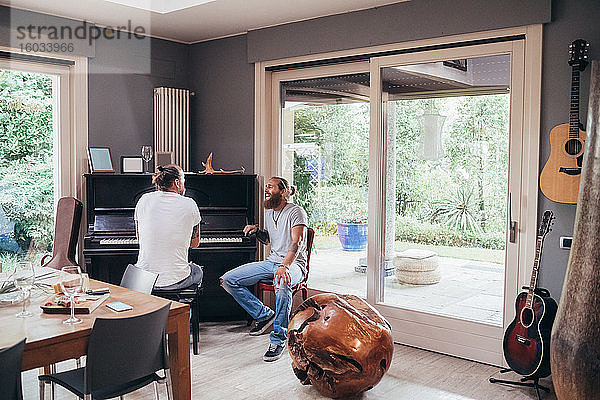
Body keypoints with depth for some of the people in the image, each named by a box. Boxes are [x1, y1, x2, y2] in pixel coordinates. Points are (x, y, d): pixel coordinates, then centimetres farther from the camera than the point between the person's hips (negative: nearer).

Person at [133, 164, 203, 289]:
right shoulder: (189, 204, -7)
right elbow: (194, 244, 6)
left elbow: (140, 239, 12)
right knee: (198, 271, 33)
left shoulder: (144, 200, 0)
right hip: (175, 282, -2)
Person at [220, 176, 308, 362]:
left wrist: (284, 266, -41)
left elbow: (298, 243, -25)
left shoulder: (296, 212, -11)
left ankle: (278, 339, -29)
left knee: (282, 284, -44)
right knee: (227, 280, -6)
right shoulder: (269, 211, 14)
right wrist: (257, 231, 5)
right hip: (271, 261, 8)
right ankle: (264, 315, 3)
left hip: (293, 263, -8)